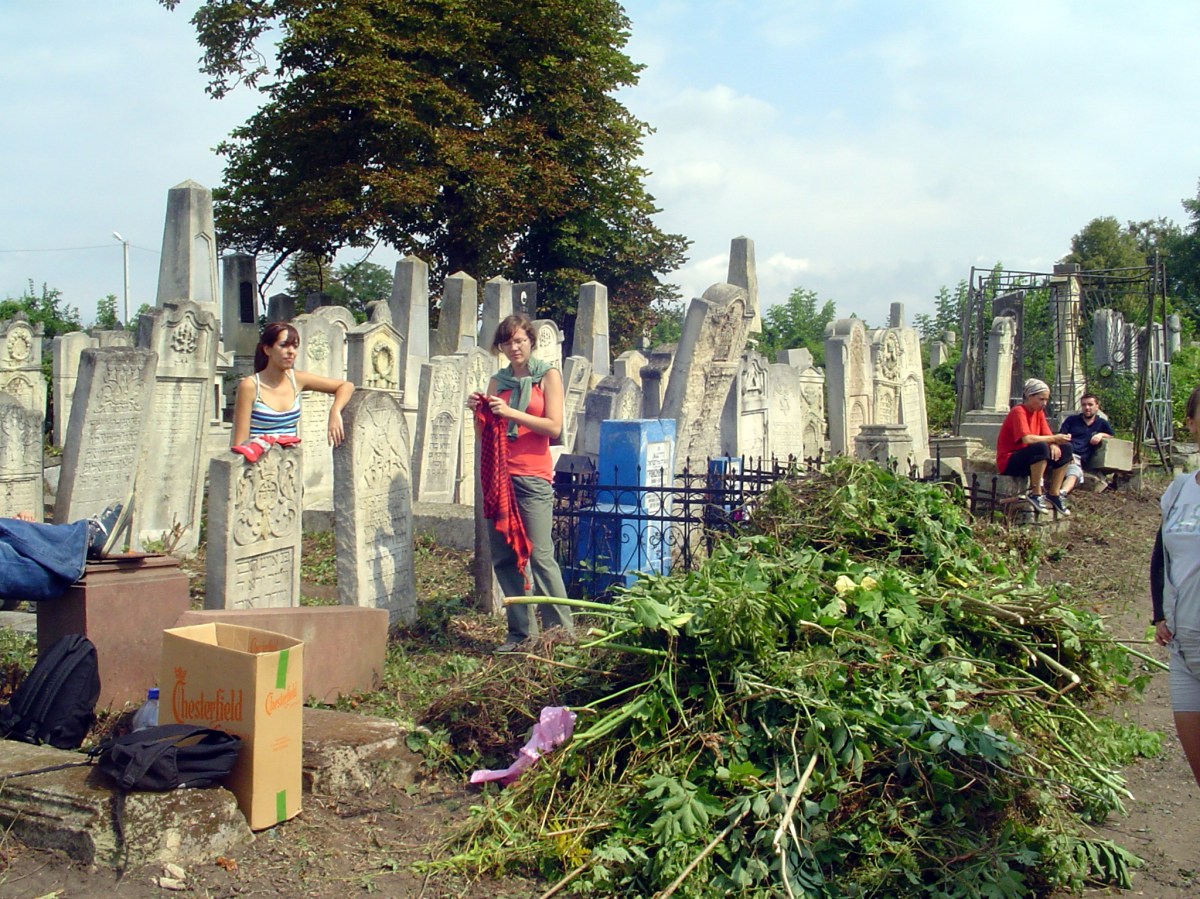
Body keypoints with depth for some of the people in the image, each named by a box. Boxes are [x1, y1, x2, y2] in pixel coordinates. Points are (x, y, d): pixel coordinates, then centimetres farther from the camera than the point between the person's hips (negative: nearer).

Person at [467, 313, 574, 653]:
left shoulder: (548, 376, 4)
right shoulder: (498, 381, 15)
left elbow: (554, 427, -7)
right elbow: (485, 434, 15)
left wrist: (511, 413, -15)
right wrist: (478, 412, -4)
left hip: (532, 476, -5)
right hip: (499, 475, 5)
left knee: (540, 555, -10)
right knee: (503, 557, 4)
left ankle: (562, 632, -5)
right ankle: (518, 632, 12)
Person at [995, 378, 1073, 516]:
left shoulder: (1039, 412, 9)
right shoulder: (1018, 412, -16)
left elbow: (1047, 435, 2)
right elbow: (1027, 439, -29)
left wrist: (1053, 444, -20)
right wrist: (1053, 439, -28)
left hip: (1028, 460, 9)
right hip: (1009, 462, -9)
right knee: (1041, 447, -34)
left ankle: (1053, 494, -2)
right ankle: (1035, 494, -25)